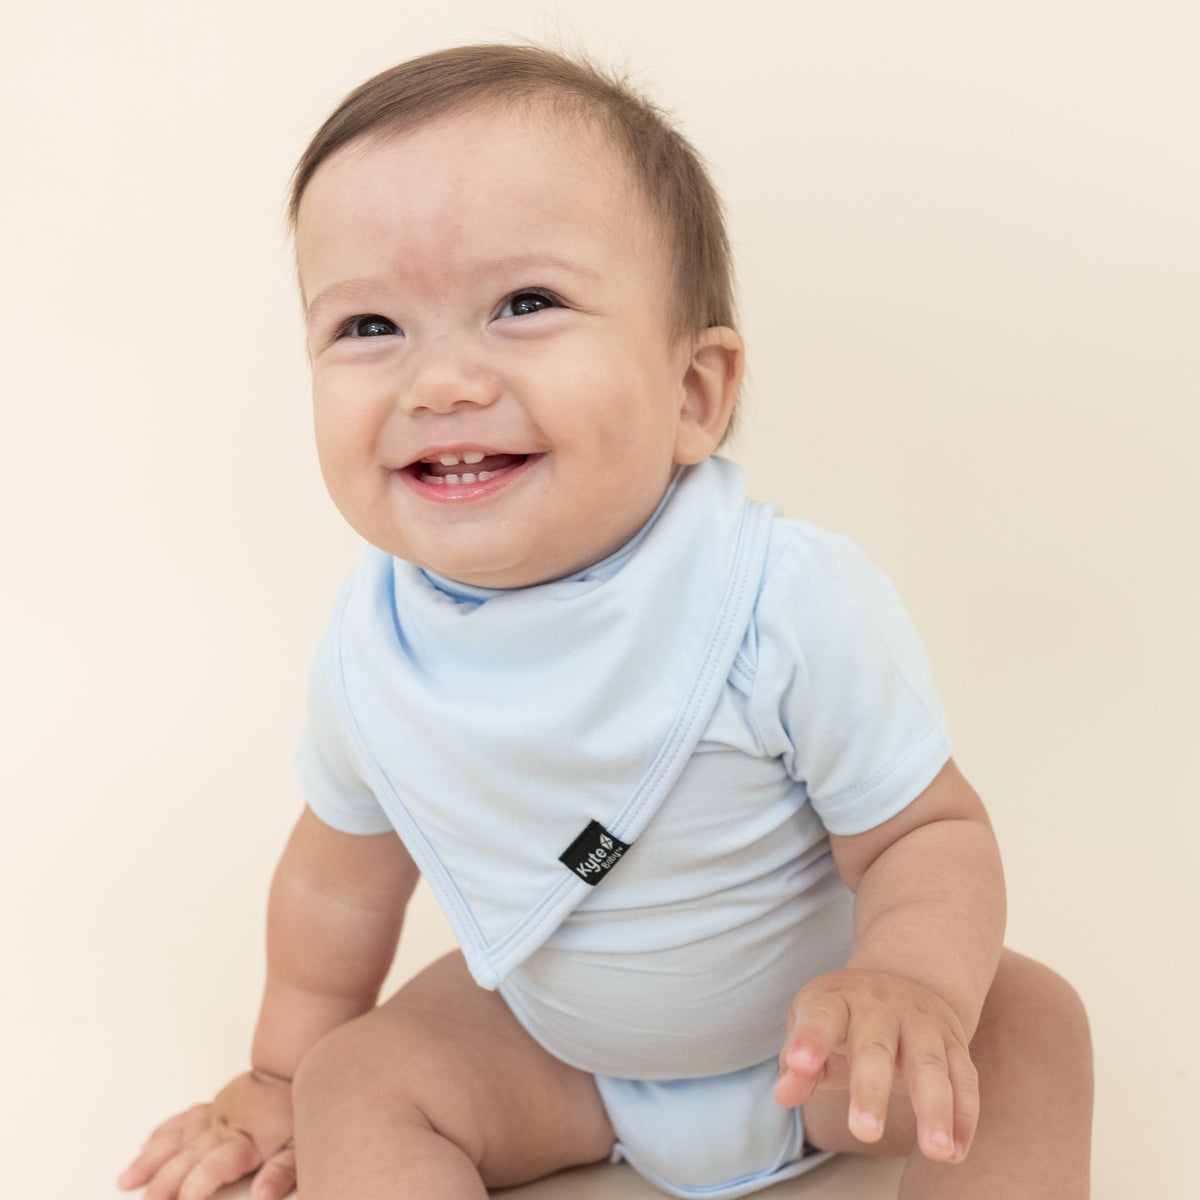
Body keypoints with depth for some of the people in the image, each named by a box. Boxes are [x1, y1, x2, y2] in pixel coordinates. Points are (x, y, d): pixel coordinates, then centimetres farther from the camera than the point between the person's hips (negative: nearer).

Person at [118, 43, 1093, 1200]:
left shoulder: (795, 608, -31)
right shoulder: (368, 645, -18)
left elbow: (930, 834, -20)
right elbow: (343, 876, -1)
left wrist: (910, 983, -42)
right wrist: (286, 1075, 14)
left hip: (808, 1039, -2)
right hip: (547, 1043, 3)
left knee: (1027, 1024, -19)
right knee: (358, 1078, -14)